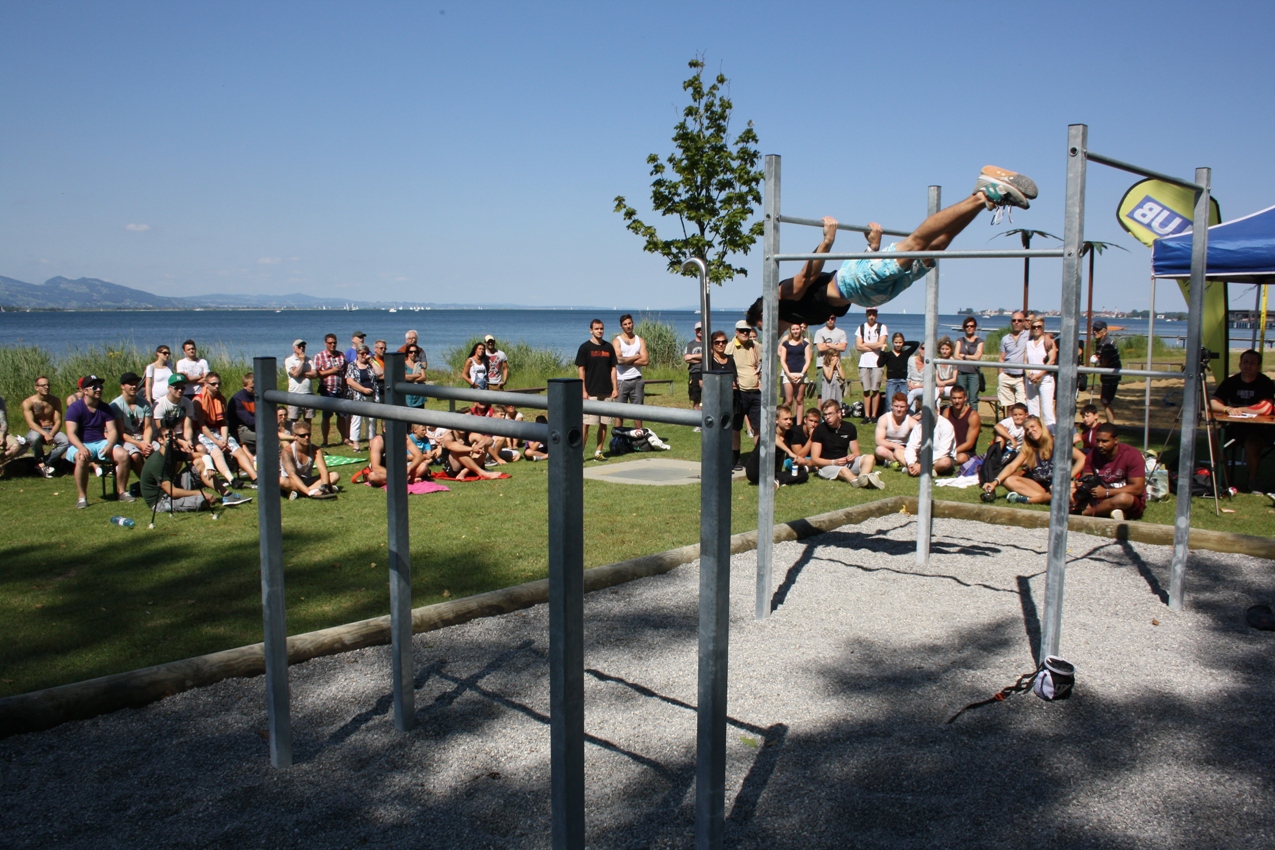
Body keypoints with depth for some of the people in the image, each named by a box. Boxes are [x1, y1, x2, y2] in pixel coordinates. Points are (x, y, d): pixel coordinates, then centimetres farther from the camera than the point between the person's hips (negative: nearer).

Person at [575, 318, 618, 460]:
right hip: (591, 393, -5)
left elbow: (613, 369, 12)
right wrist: (583, 391, -11)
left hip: (607, 393, 5)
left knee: (604, 424, 6)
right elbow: (581, 369, -5)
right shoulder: (585, 347, -3)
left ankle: (598, 452, 14)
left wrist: (615, 388, 4)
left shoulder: (609, 347, 10)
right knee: (585, 423, -7)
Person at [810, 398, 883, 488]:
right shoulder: (819, 430, -9)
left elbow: (856, 452, 11)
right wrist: (834, 462, -23)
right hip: (826, 466, -5)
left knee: (869, 458, -20)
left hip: (846, 463, 5)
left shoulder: (849, 427, 4)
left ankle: (863, 477, -52)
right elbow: (814, 459, -10)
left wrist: (853, 456, -15)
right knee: (843, 470, -37)